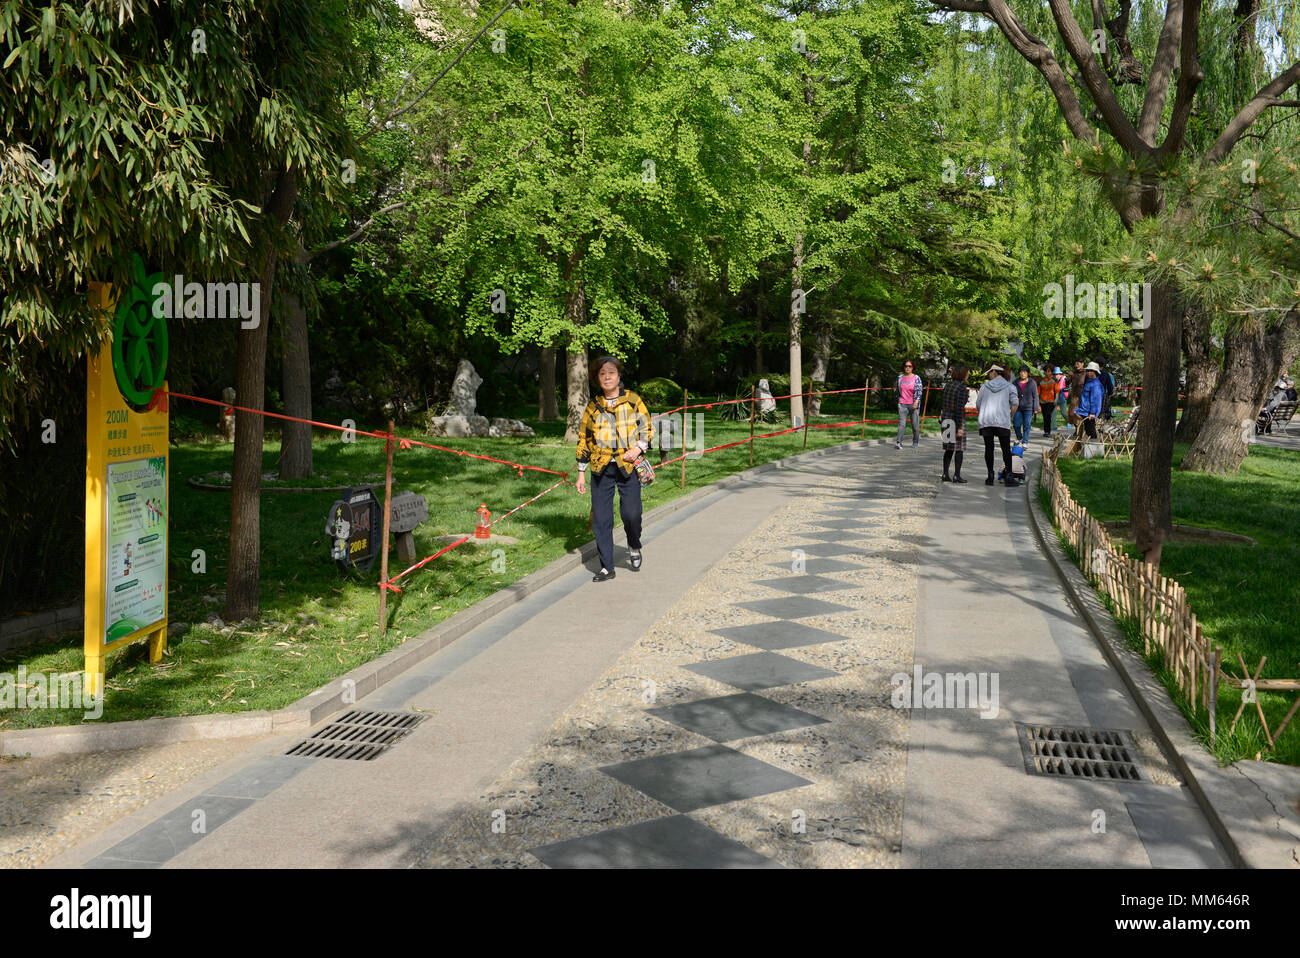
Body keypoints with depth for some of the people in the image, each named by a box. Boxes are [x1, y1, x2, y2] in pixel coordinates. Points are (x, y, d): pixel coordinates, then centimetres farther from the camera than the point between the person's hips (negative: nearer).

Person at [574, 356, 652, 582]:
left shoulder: (633, 401, 5)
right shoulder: (593, 406, 10)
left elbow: (647, 428, 8)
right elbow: (583, 439, 14)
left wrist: (639, 447, -12)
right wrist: (581, 473, 11)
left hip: (628, 465, -2)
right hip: (601, 468, 2)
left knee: (631, 513, -13)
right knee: (601, 518, 0)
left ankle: (634, 547, 19)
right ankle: (607, 567, 11)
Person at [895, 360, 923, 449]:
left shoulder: (916, 378, -1)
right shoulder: (900, 377, 8)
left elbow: (920, 391, -3)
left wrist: (916, 402, -13)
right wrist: (899, 400, 17)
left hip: (913, 404, -1)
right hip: (902, 404, 1)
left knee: (915, 424, 5)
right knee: (901, 423, -11)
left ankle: (915, 442, 20)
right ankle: (899, 442, -18)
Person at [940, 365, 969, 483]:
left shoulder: (947, 386, 9)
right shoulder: (963, 388, -13)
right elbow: (960, 408, -19)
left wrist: (941, 421, 19)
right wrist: (960, 428, -19)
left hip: (946, 419, 7)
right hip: (957, 420, -7)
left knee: (949, 448, 13)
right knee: (959, 448, 3)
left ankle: (945, 474, 10)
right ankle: (956, 475, 2)